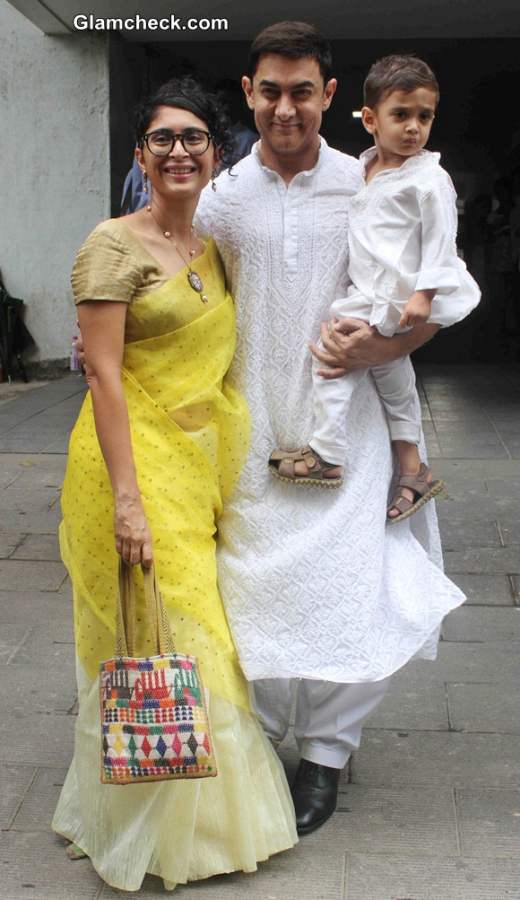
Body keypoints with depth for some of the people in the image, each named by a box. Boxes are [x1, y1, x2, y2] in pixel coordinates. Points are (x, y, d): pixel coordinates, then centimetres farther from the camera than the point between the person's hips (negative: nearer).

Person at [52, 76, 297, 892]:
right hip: (136, 461, -7)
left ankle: (196, 817, 34)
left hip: (200, 465, 7)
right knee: (148, 644, 0)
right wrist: (126, 497, -21)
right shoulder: (116, 245, -10)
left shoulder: (214, 247, 12)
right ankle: (140, 836, 21)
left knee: (195, 632, 15)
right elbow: (104, 376, -16)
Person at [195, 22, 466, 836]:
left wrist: (383, 346, -14)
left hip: (343, 425, -1)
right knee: (251, 586, 7)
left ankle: (326, 751, 22)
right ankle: (256, 738, 30)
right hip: (251, 430, 2)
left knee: (341, 589, -1)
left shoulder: (367, 189, -1)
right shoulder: (220, 199, 3)